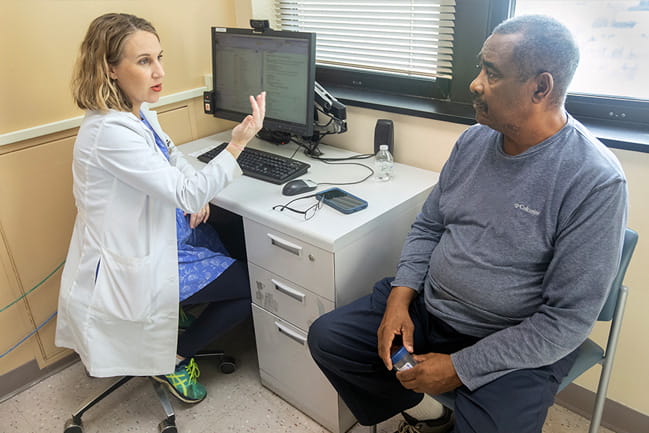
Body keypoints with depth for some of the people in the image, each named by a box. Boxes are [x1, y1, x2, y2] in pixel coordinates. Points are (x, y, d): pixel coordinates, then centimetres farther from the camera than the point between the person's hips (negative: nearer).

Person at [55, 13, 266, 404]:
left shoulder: (138, 112, 0)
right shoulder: (110, 132, -30)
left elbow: (170, 154, 17)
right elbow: (187, 194, -31)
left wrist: (195, 191, -1)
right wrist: (238, 143, -35)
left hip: (166, 234, 9)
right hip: (136, 263, -9)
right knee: (252, 284, -2)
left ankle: (187, 319, 31)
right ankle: (173, 359, 14)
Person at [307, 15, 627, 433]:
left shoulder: (596, 182, -20)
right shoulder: (474, 139, 0)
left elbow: (568, 319, -19)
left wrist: (460, 367, -19)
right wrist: (400, 299, -8)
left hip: (517, 346, -5)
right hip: (427, 305, 6)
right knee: (326, 337, 1)